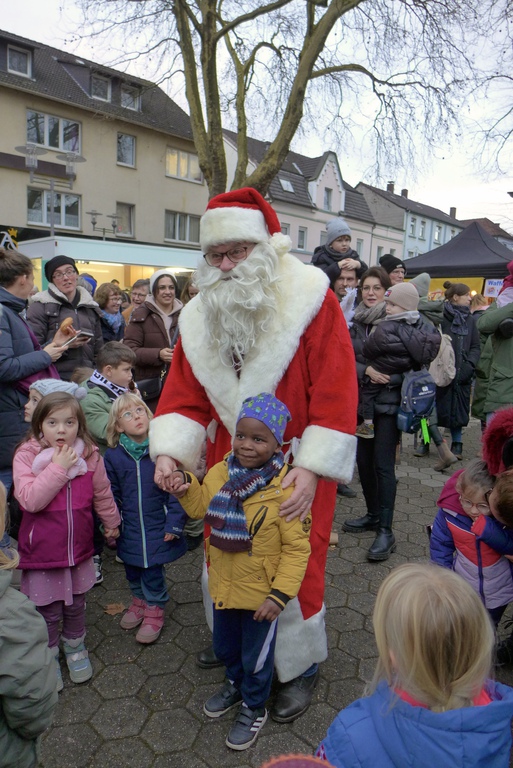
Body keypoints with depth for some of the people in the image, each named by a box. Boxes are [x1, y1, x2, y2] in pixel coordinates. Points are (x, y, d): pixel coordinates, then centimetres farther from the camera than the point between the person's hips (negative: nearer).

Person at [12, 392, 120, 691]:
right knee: (48, 612, 12)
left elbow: (102, 494, 7)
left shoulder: (90, 455, -7)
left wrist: (112, 523, 18)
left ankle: (75, 647, 46)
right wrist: (58, 467, -29)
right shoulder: (26, 456, -16)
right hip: (42, 552, -2)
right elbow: (30, 500, -27)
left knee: (76, 606, 21)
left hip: (79, 549, 3)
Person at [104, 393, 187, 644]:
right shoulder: (114, 456, -6)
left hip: (157, 529, -3)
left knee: (153, 573, 7)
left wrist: (174, 524, -11)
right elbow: (111, 494, 4)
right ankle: (139, 602, 48)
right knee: (132, 572, 21)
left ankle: (154, 612, 33)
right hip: (129, 531, 3)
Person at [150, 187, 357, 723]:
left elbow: (336, 393, -18)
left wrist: (311, 468, -23)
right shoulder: (202, 314, 0)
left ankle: (300, 665, 34)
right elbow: (185, 392, 0)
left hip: (298, 465, -4)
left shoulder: (311, 299, -15)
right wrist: (169, 451, -16)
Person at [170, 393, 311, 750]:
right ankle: (236, 684, 59)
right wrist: (187, 487, -11)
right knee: (225, 647, 29)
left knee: (256, 656, 18)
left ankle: (254, 707, 47)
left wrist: (280, 594, -22)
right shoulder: (221, 473, -10)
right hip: (223, 586, 6)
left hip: (261, 594, -5)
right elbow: (201, 508, 8)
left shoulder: (286, 489, -26)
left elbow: (297, 548, -21)